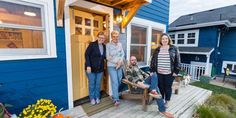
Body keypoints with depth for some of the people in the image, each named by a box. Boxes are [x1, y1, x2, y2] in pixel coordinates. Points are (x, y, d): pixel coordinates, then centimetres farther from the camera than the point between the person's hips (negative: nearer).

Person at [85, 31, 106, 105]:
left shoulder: (104, 46, 6)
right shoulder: (92, 44, -9)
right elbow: (87, 55, -14)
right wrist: (88, 65, -21)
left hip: (100, 68, 4)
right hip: (91, 68, -4)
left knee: (98, 84, 14)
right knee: (92, 84, 9)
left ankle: (97, 97, 34)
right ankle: (92, 98, 28)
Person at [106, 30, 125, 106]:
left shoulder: (120, 44, 7)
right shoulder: (108, 45, -5)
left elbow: (123, 54, 7)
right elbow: (108, 57, -9)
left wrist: (120, 61, -11)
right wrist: (117, 62, -13)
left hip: (119, 66, 5)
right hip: (111, 66, -4)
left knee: (119, 82, 12)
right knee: (115, 82, -7)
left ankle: (114, 95, 34)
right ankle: (116, 99, 3)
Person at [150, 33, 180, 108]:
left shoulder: (174, 49, 0)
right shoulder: (157, 50, 6)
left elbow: (177, 61, -1)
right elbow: (153, 60, 7)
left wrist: (176, 71, -7)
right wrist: (152, 70, 2)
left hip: (169, 73, -2)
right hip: (159, 73, 2)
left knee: (168, 87, 11)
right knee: (160, 87, 13)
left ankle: (167, 102, 32)